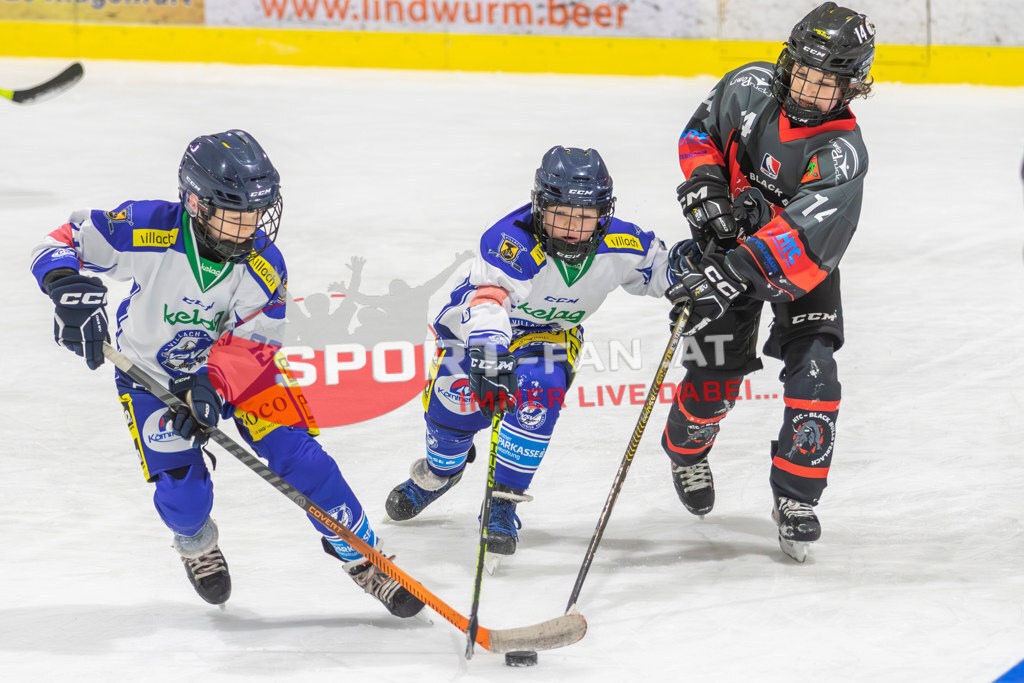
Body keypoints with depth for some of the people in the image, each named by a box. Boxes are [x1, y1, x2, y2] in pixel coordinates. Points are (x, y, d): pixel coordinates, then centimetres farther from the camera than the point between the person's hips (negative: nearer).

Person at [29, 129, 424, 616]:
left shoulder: (264, 265, -23)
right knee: (182, 492, -12)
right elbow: (62, 244, -28)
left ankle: (362, 556, 8)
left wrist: (211, 388, -39)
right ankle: (196, 545, 27)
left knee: (298, 454, -9)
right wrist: (70, 291, -50)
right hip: (149, 373, -2)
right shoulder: (151, 231, -33)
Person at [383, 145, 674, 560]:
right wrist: (488, 348, -74)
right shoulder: (510, 242, -39)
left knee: (538, 393, -28)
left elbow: (656, 267, -2)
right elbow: (488, 296, -55)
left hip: (550, 332, 2)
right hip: (478, 325, -2)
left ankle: (505, 500, -14)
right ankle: (439, 472, 29)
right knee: (456, 405, -10)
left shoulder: (616, 245, -24)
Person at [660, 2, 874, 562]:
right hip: (728, 238, 2)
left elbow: (798, 239, -40)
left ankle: (795, 499, 0)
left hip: (801, 266, -2)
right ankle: (685, 451, 28)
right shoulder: (751, 88, -18)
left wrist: (728, 277, -49)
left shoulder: (841, 152, -30)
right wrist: (706, 190, -17)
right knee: (716, 370, -3)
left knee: (813, 375, -14)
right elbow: (701, 134, 1)